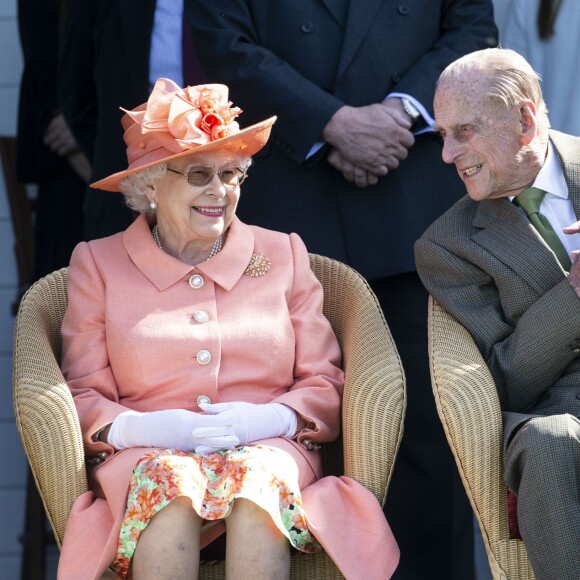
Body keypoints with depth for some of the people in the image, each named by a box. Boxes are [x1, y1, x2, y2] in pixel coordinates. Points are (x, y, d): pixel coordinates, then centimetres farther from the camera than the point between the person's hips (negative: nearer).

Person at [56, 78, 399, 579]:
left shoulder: (283, 256, 18)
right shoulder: (99, 265, 15)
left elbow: (326, 386, 12)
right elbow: (83, 397, 8)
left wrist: (268, 419, -10)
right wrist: (139, 428, -14)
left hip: (267, 450, 1)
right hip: (149, 457, -1)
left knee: (257, 475, -36)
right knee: (170, 477, -37)